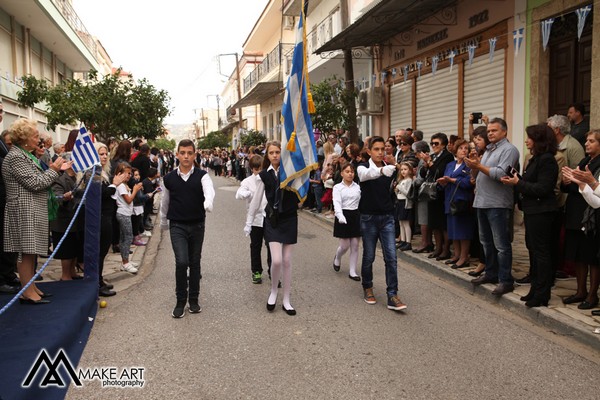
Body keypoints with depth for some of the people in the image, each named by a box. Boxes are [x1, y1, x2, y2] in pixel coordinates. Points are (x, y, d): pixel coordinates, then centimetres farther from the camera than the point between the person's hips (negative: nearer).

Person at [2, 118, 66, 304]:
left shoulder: (25, 155, 18)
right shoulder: (15, 157, -13)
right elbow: (35, 183, -18)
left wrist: (51, 170, 8)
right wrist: (53, 170, -8)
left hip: (33, 210, 10)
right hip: (24, 211, -10)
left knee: (32, 250, 13)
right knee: (26, 251, -6)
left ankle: (31, 287, 20)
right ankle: (27, 293, -1)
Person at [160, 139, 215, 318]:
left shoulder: (202, 176, -6)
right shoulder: (168, 178, -1)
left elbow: (209, 191, -28)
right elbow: (164, 203, 13)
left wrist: (208, 203, -50)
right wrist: (163, 223, 23)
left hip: (197, 225, 1)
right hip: (177, 226, 0)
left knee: (195, 263, 11)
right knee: (182, 262, -13)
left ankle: (193, 299, 27)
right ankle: (180, 301, 6)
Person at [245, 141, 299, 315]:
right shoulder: (264, 175, 0)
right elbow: (256, 200, 5)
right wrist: (248, 222, 6)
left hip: (290, 219, 1)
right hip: (273, 221, 0)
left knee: (287, 261, 5)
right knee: (276, 260, -11)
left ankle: (286, 300, 17)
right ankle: (273, 291, 17)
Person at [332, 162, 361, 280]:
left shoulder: (358, 187, 6)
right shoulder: (338, 187, -2)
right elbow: (337, 203, -15)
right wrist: (340, 216, -31)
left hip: (356, 215, 3)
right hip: (343, 216, -3)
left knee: (355, 246, 3)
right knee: (345, 245, 0)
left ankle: (352, 272, 12)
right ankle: (337, 258, 34)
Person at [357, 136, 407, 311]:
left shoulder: (390, 168, 5)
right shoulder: (363, 167, -7)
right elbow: (366, 174, -35)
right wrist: (382, 170, -51)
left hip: (387, 217, 3)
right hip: (369, 217, -2)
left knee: (391, 257, -4)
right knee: (369, 256, 8)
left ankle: (392, 296, -1)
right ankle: (367, 288, 30)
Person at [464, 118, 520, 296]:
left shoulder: (509, 150, -8)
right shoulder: (489, 149, 19)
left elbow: (501, 174, -20)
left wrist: (479, 166, -16)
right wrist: (475, 166, -1)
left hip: (497, 204, -9)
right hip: (482, 201, 9)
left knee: (501, 244, -5)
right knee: (486, 241, 16)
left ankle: (506, 281, 1)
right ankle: (491, 273, 28)